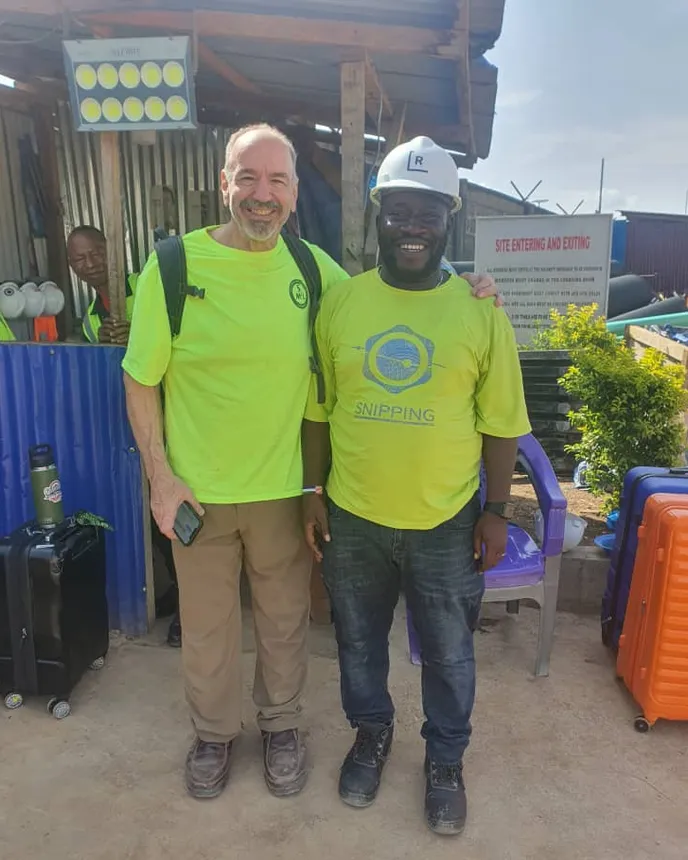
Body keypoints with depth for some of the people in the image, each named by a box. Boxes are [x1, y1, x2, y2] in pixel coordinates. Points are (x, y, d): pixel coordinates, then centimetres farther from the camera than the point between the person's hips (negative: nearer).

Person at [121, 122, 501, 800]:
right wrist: (161, 476, -8)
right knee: (206, 623, 18)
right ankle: (213, 731, 45)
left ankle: (281, 723, 46)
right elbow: (141, 381, -5)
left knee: (284, 618, 19)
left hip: (284, 485, 2)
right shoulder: (172, 267, -11)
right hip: (197, 489, -1)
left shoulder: (313, 266, -3)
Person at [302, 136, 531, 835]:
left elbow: (500, 424, -3)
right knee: (359, 640, 21)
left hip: (446, 523, -1)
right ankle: (372, 731, 49)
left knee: (448, 654, 17)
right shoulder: (339, 302, -4)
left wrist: (496, 511, -3)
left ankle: (446, 758, 44)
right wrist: (314, 494, 1)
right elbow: (317, 409, 2)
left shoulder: (480, 312, -7)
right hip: (352, 518, 2)